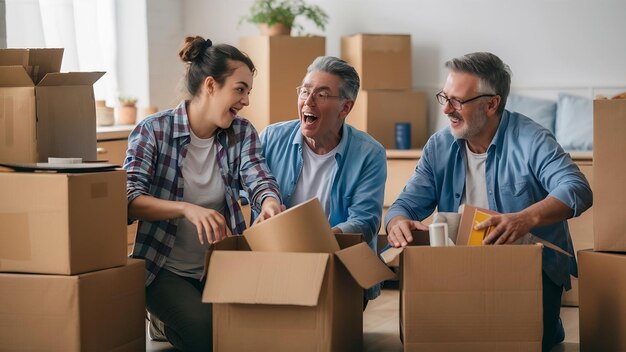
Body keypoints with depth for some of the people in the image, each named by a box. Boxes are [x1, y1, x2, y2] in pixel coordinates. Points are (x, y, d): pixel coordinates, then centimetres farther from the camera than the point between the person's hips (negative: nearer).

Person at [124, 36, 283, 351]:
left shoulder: (242, 133, 3)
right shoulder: (153, 131, -12)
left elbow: (258, 180, -14)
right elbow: (130, 200, -23)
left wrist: (270, 203, -39)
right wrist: (187, 209, -40)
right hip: (166, 271, -5)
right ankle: (163, 321, 11)